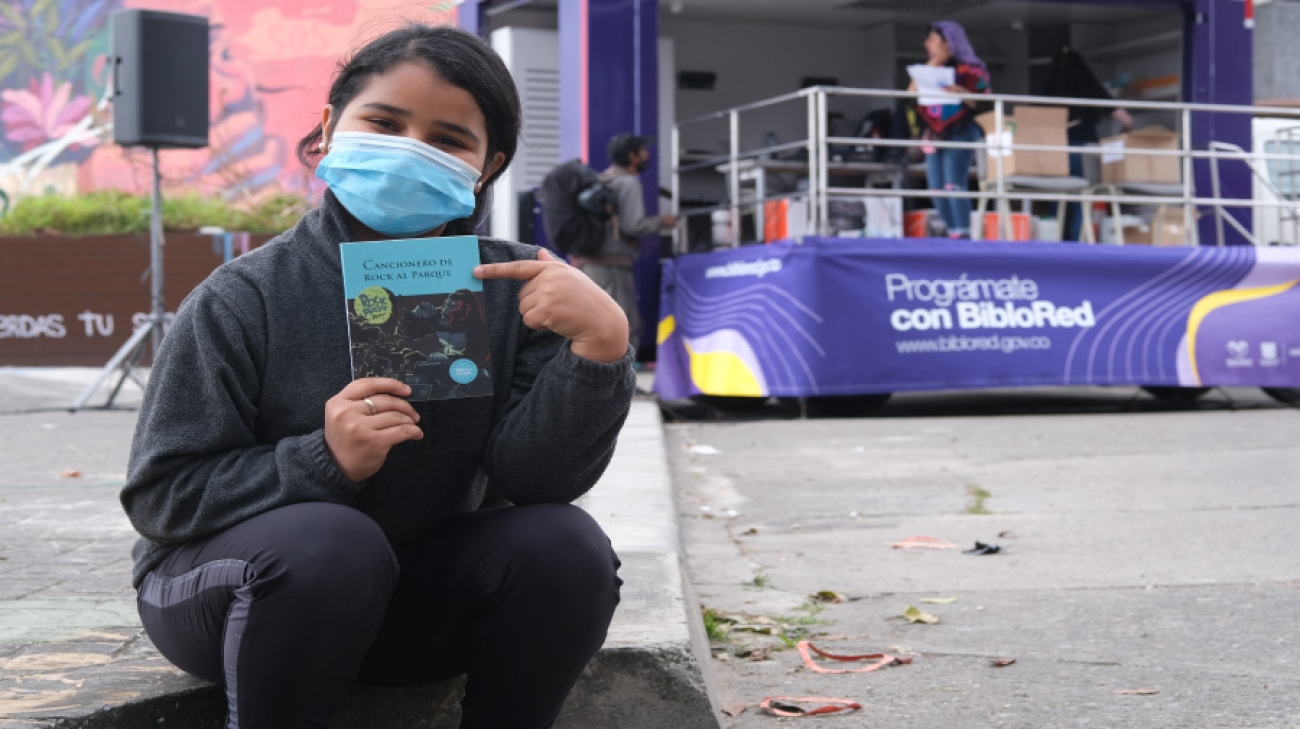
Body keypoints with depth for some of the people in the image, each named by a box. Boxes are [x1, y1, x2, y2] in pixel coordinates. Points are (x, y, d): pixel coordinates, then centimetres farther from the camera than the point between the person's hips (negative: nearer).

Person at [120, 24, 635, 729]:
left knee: (565, 546, -21)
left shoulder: (513, 290, -6)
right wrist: (324, 461, -29)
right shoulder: (244, 299, -13)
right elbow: (160, 492, -15)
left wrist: (599, 343, -32)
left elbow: (536, 477, -17)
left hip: (418, 595, 3)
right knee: (327, 541, -35)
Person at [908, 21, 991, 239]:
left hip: (959, 133, -7)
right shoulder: (930, 69, 17)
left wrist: (962, 92, -22)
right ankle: (953, 233, 9)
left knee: (954, 186, -16)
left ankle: (962, 235, -17)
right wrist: (931, 66, -1)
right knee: (937, 189, 3)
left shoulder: (969, 69, 0)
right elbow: (911, 94, 3)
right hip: (934, 134, 7)